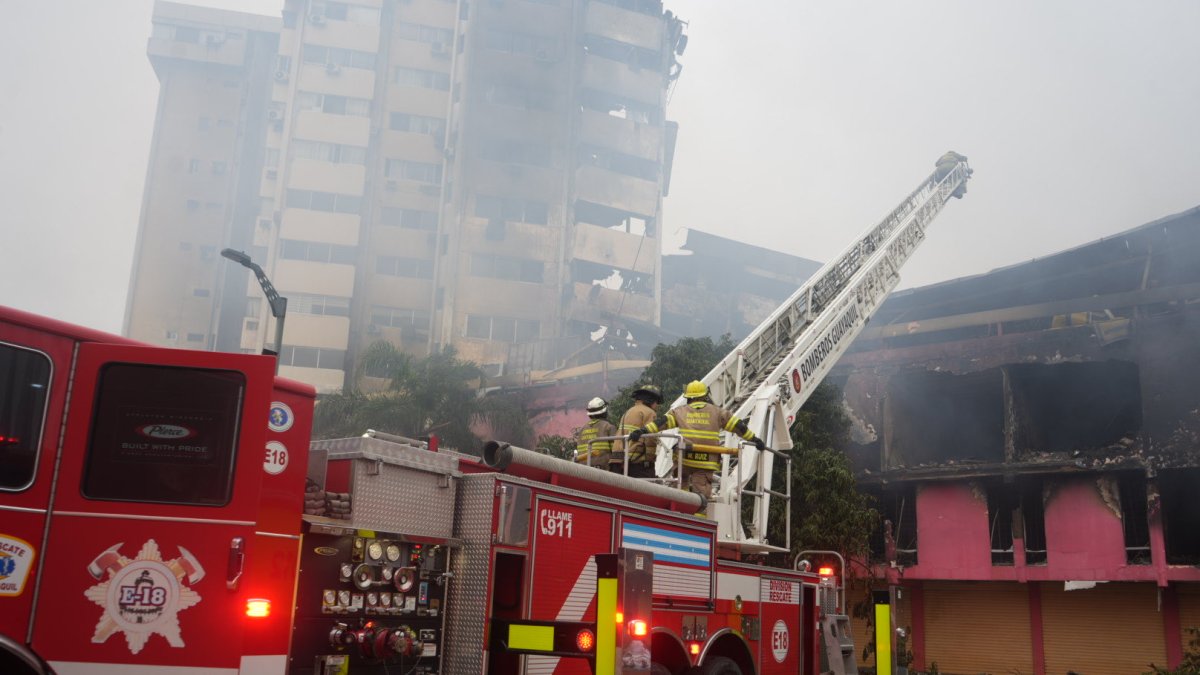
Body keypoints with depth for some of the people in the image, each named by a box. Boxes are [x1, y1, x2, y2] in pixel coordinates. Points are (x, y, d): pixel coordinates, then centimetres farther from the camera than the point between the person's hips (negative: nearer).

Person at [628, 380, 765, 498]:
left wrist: (642, 431, -5)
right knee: (701, 492, -1)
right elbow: (738, 425, 13)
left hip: (684, 459, 1)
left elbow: (662, 422, -1)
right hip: (707, 461, 0)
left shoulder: (680, 411, 11)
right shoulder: (717, 411, 12)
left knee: (683, 484, 23)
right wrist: (755, 439, 20)